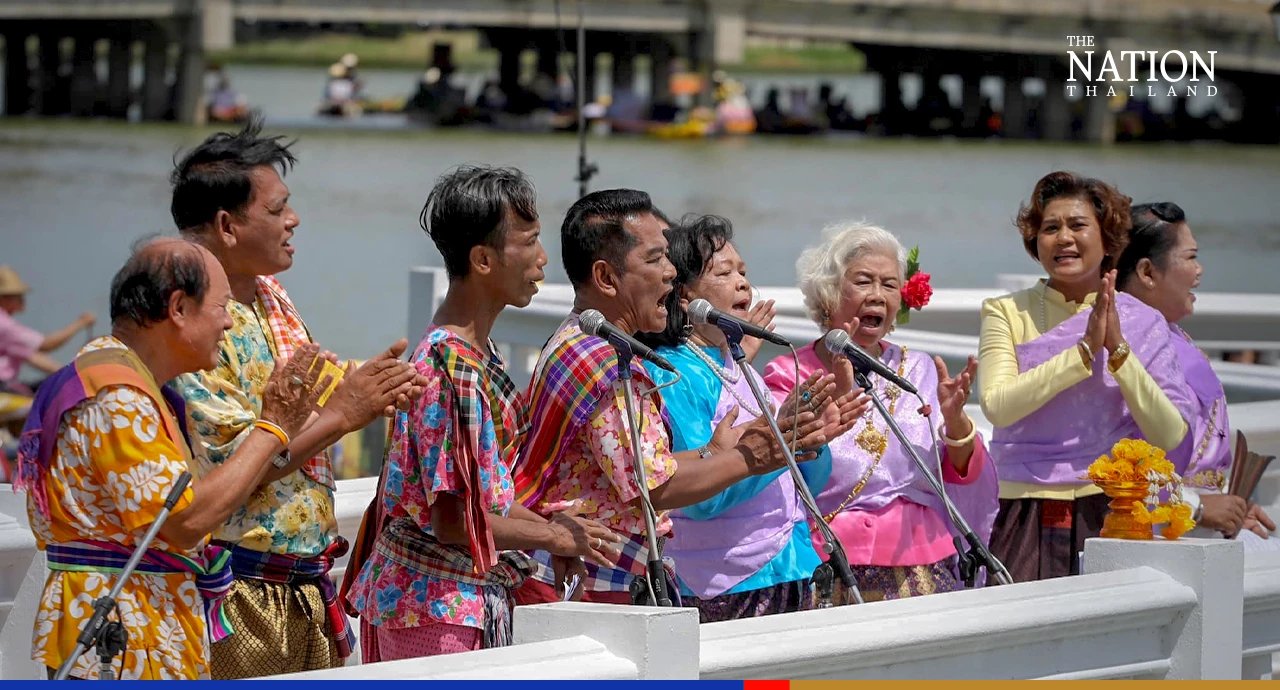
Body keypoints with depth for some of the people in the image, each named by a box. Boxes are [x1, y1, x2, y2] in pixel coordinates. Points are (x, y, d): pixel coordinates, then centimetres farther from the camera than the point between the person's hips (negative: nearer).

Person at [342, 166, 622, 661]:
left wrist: (548, 528, 10)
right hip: (441, 608, -10)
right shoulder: (453, 368, -20)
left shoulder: (477, 352, 10)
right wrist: (550, 536, -9)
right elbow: (454, 520, -21)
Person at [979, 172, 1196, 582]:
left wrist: (1119, 350, -11)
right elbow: (997, 405, -13)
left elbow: (1170, 436, -4)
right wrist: (1085, 351, -15)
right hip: (1027, 519, -1)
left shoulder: (1143, 324, 7)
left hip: (1111, 514, 1)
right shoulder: (1007, 314, 5)